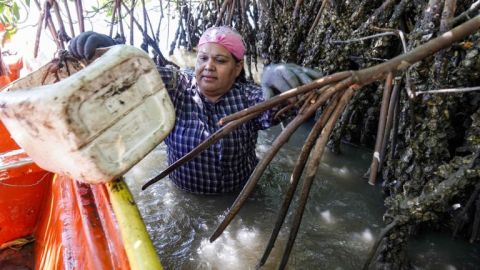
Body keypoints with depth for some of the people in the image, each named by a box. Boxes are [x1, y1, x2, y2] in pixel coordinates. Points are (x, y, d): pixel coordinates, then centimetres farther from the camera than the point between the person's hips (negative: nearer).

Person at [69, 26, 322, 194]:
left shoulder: (246, 96, -14)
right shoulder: (177, 86, -12)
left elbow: (269, 109, -35)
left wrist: (276, 79, -59)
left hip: (239, 195, 0)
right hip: (185, 196, 1)